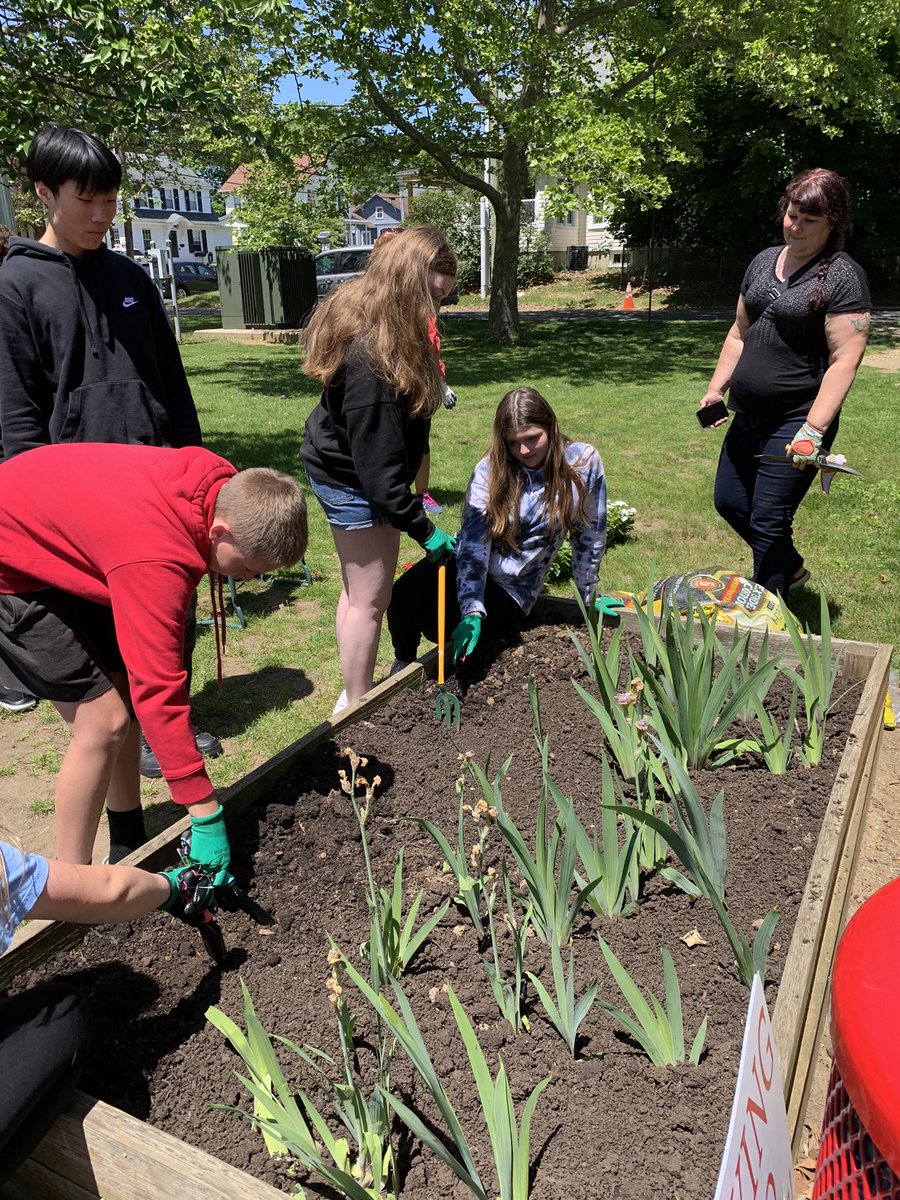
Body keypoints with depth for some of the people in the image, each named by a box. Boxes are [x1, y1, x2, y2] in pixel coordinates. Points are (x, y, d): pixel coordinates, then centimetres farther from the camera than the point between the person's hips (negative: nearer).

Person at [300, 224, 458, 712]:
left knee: (357, 591, 19)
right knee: (369, 601, 2)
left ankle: (355, 696, 35)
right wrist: (422, 527, -22)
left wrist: (427, 389, 19)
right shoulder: (370, 355, -30)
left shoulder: (364, 322, 1)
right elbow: (377, 457, -28)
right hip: (356, 483, -10)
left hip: (340, 472, 10)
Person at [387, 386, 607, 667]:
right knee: (402, 598, -24)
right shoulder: (490, 470, -12)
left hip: (513, 588, -2)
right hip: (464, 562, 2)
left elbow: (589, 536, -1)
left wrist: (589, 596, 7)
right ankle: (403, 663, 9)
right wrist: (472, 610, -32)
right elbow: (473, 542, -20)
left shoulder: (583, 462, -12)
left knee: (437, 621, -27)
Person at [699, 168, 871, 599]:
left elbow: (845, 360, -18)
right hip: (749, 417, 8)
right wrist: (715, 390, 14)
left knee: (768, 522, -3)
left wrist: (814, 429, -25)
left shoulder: (842, 276, -12)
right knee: (729, 502, 17)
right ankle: (791, 567, 40)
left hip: (795, 422, -8)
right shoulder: (765, 261, 10)